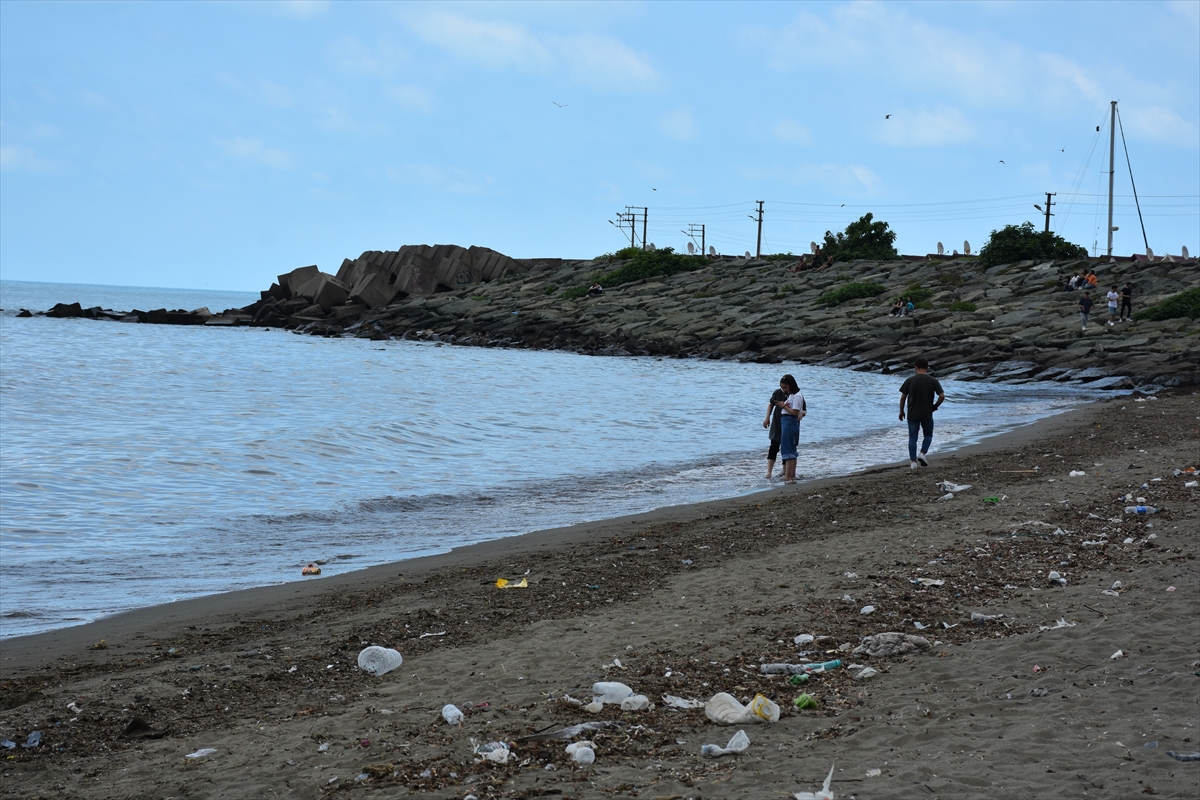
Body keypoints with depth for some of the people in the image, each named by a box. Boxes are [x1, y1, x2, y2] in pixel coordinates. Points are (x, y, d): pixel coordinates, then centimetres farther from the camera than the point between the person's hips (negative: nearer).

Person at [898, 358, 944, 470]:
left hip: (912, 414, 0)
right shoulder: (933, 381, -3)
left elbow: (903, 397, -2)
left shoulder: (910, 380, -3)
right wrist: (935, 406, 9)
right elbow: (942, 396, -8)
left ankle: (913, 461, 1)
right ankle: (923, 454, 0)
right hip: (927, 414, 0)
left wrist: (901, 411, 11)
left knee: (912, 437, 6)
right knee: (928, 435, 20)